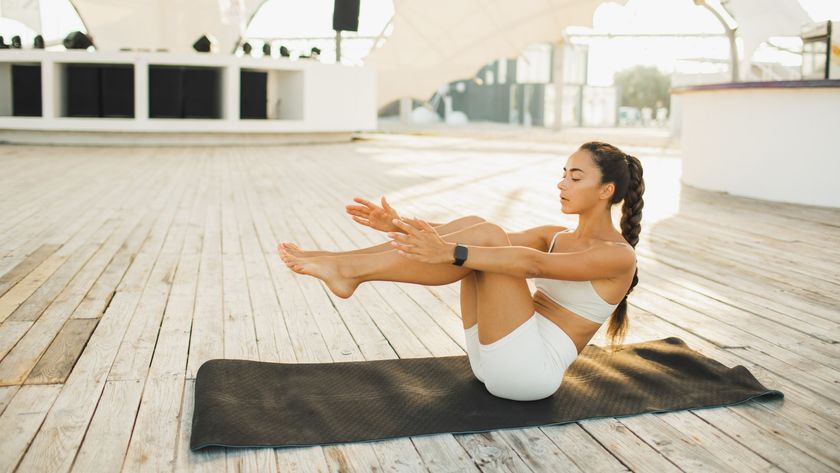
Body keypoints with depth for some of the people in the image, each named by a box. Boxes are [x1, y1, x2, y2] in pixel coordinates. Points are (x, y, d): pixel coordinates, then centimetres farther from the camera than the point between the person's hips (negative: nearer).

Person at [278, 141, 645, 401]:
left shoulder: (619, 256, -6)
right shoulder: (555, 236, 18)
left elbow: (534, 264, -24)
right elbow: (499, 246, 6)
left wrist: (450, 254, -37)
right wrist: (404, 226, -6)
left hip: (532, 368, -7)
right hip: (492, 359, 7)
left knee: (486, 237, -23)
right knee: (473, 227, -11)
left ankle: (348, 270, -26)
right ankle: (342, 262, -19)